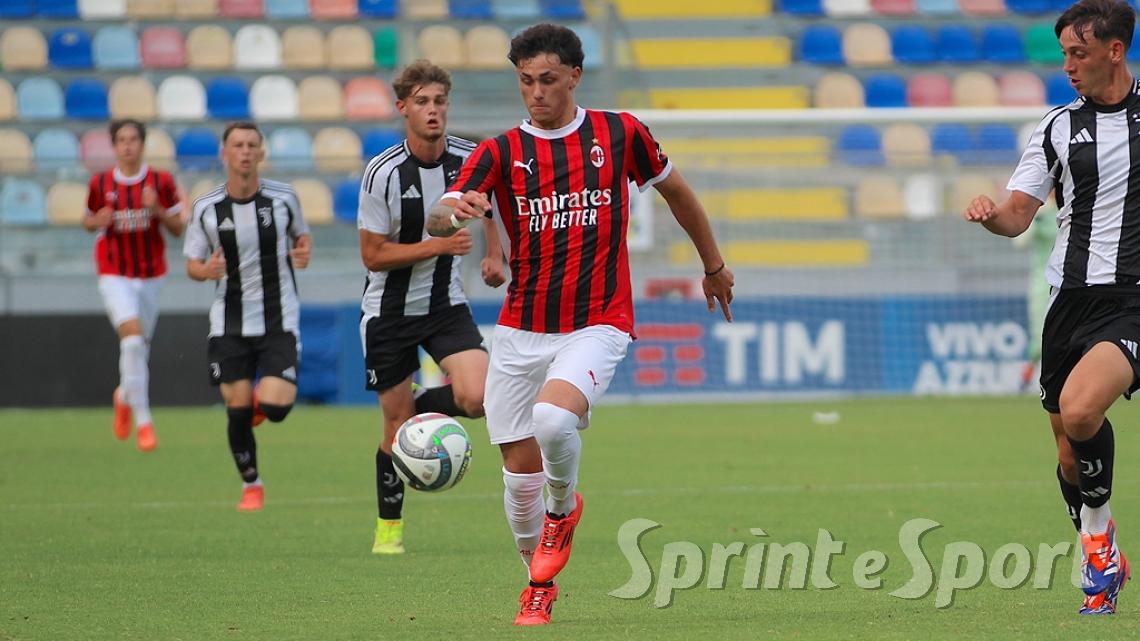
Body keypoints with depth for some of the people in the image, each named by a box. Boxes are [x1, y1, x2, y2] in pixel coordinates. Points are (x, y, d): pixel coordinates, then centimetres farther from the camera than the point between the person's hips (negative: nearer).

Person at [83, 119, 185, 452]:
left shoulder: (161, 181, -3)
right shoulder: (100, 183, -2)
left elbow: (178, 228, 1)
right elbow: (89, 221, 13)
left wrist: (157, 210, -18)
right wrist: (98, 221, -11)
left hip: (151, 275, 2)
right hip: (114, 275, -2)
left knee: (140, 347, 12)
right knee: (132, 339, -22)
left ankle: (124, 395, 46)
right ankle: (142, 420, -17)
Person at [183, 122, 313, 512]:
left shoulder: (283, 198, -3)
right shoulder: (206, 209, -3)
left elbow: (302, 234, 15)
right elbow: (192, 264, 5)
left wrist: (304, 250, -9)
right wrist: (207, 270, -19)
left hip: (279, 321, -1)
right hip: (230, 324, 1)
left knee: (275, 407, -15)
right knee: (237, 410, -1)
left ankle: (263, 399, 24)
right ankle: (251, 486, 20)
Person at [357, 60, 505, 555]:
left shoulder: (470, 159, -7)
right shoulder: (383, 173, -18)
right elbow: (372, 255, -15)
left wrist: (495, 254, 7)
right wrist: (438, 245, -23)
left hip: (446, 304, 3)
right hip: (390, 310, -3)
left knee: (477, 398, -21)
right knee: (397, 427, 3)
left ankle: (421, 405, 12)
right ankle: (389, 527, 23)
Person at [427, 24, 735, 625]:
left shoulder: (619, 134, 2)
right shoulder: (499, 152, 1)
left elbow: (675, 190, 19)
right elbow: (436, 221, -14)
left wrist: (714, 265, 28)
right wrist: (452, 211, -38)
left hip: (597, 325, -2)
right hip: (520, 331, 2)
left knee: (552, 419, -30)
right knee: (520, 474, 2)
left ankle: (564, 507, 3)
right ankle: (540, 584, 28)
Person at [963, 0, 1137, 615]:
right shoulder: (1058, 128, 9)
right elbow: (1019, 212, 6)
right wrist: (991, 213, -16)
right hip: (1073, 299, 4)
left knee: (1080, 413, -28)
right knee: (1070, 454, 6)